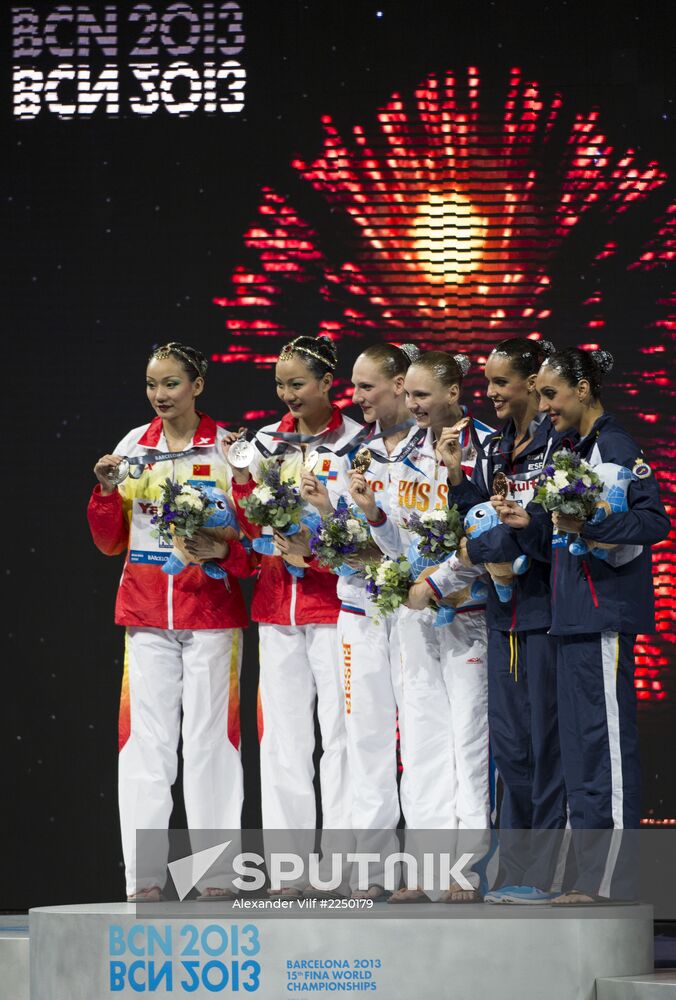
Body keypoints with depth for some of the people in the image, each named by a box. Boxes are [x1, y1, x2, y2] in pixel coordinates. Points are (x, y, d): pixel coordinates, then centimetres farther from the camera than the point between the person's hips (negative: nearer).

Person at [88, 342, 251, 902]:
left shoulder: (229, 450, 2)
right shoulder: (132, 448, 10)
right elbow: (110, 542, 11)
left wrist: (226, 552, -17)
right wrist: (107, 492, -6)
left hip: (212, 611, -2)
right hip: (147, 614, 2)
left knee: (210, 739, -4)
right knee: (146, 739, -1)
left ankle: (217, 873, 0)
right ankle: (144, 877, 0)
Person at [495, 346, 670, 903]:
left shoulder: (615, 446, -9)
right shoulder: (577, 450, 20)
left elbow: (654, 522, -19)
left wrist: (587, 524, -28)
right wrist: (530, 525, 9)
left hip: (606, 616, -10)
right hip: (575, 618, 10)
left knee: (606, 742, -9)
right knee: (580, 747, 10)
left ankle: (611, 880, -7)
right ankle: (592, 876, 14)